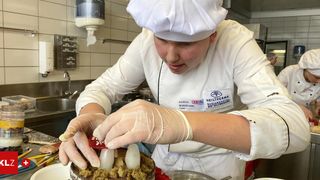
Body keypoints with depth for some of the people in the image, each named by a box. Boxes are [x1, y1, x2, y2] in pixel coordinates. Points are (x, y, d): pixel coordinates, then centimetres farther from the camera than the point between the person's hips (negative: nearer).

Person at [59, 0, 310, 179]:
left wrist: (185, 123, -53)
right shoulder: (147, 41, -16)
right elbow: (103, 87, -11)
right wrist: (90, 115, -36)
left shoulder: (235, 42, -26)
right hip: (166, 156, 3)